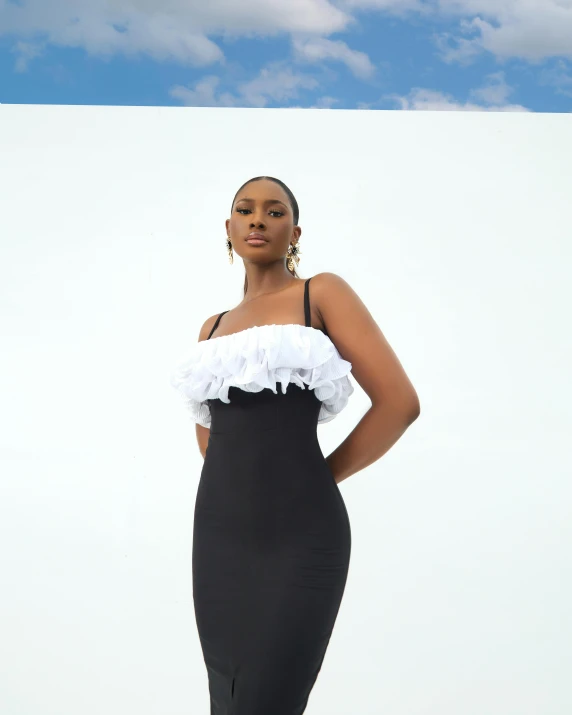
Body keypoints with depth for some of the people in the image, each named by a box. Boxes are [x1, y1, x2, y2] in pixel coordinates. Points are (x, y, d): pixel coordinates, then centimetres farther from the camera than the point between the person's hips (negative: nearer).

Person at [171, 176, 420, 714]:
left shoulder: (322, 295, 0)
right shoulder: (214, 327, 16)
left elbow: (399, 403, -9)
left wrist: (318, 477, -1)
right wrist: (240, 475, 13)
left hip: (300, 534, -6)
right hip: (218, 531, 6)